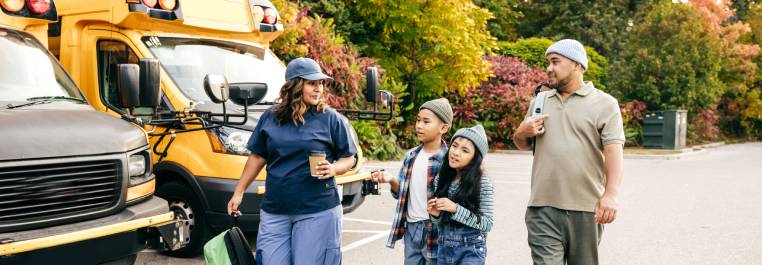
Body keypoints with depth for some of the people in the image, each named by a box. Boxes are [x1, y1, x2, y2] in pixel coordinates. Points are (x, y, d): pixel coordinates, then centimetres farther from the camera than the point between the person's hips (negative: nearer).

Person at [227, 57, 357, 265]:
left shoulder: (331, 119, -1)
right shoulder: (270, 117, 6)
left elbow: (349, 159, 4)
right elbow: (257, 157, 15)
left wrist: (334, 168, -17)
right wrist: (239, 192, 15)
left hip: (317, 212, -3)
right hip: (274, 212, 3)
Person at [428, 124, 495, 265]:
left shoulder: (483, 183, -13)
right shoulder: (440, 179, 1)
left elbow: (487, 224, -13)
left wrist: (456, 209, -20)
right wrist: (436, 215, -11)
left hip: (471, 251, -5)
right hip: (444, 249, 5)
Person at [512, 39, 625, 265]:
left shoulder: (605, 104, 1)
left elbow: (613, 150, -9)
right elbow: (523, 145, 23)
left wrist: (611, 194, -23)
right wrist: (521, 133, -1)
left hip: (587, 209, -2)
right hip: (543, 208, 2)